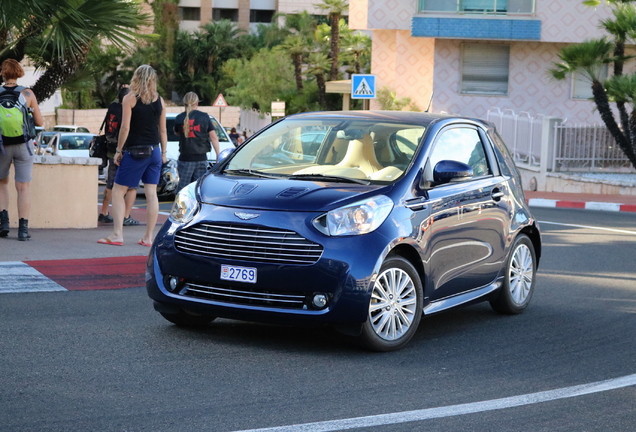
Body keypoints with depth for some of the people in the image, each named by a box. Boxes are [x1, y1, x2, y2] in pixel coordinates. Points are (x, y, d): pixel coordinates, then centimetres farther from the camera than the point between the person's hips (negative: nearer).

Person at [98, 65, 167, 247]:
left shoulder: (130, 99, -7)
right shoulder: (160, 101, 6)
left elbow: (125, 127, -10)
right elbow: (163, 130, 9)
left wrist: (118, 150, -3)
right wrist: (164, 153, 16)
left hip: (134, 151, -5)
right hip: (154, 151, 5)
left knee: (117, 192, 2)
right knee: (151, 193, 5)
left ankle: (117, 235, -4)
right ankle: (148, 237, 6)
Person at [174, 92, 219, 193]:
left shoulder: (179, 118, -1)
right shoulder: (204, 117, -1)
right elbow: (213, 137, 0)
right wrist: (218, 154, 3)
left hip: (185, 159, 0)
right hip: (201, 158, 1)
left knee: (182, 187, 2)